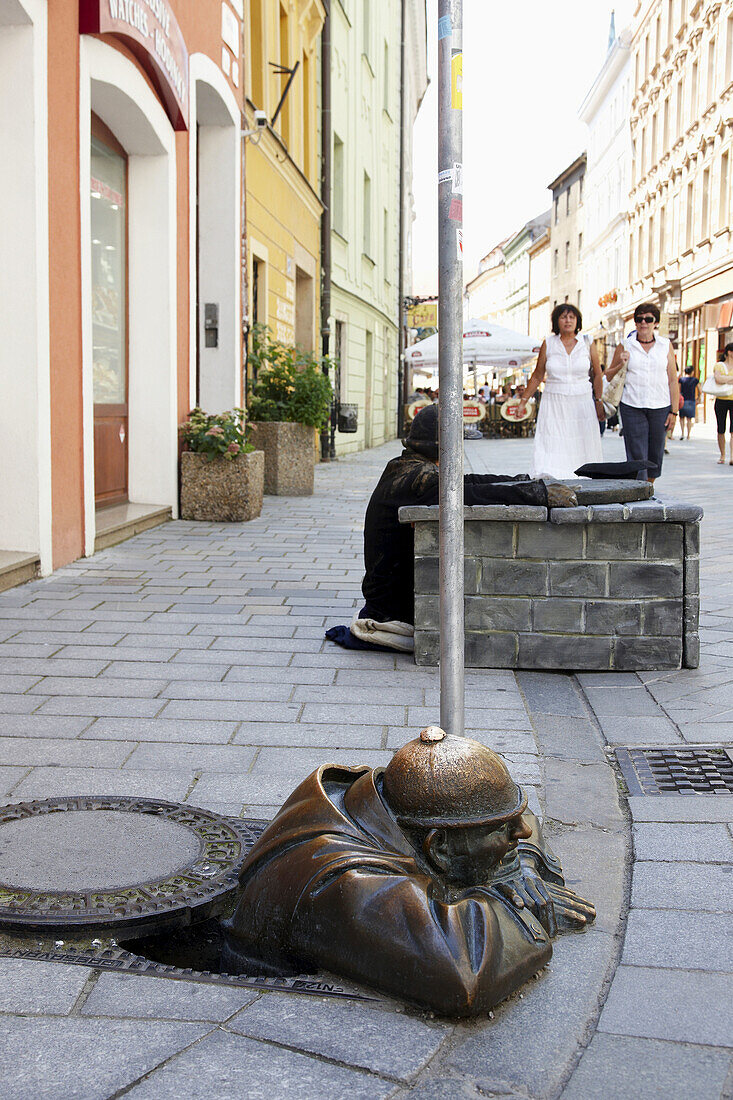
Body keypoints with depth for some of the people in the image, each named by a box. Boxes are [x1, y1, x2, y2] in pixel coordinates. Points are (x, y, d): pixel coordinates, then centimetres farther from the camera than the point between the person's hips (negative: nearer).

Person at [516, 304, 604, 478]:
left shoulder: (587, 343, 4)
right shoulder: (548, 344, 3)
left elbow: (597, 375, 11)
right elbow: (537, 377, 10)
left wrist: (598, 401, 6)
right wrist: (523, 401, 9)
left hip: (582, 403, 1)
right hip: (554, 404, -1)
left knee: (583, 449, -2)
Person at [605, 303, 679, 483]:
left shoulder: (666, 345, 7)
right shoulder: (625, 345, 4)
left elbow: (673, 380, 6)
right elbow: (608, 376, 11)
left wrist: (674, 411, 1)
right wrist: (621, 365, -9)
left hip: (660, 407, 1)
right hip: (632, 407, -1)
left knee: (655, 455, 7)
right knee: (637, 456, -7)